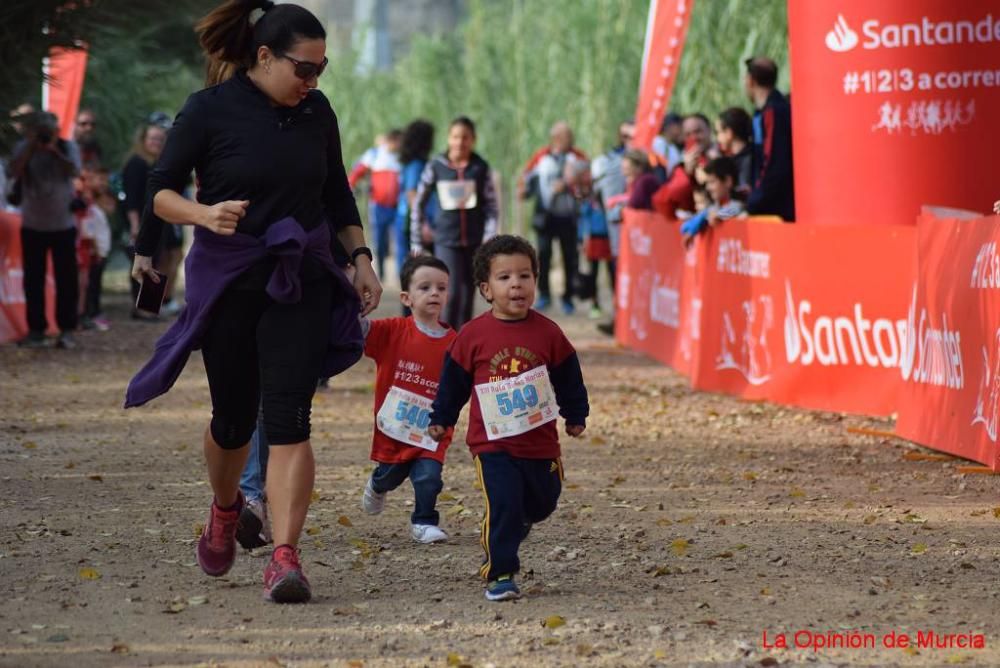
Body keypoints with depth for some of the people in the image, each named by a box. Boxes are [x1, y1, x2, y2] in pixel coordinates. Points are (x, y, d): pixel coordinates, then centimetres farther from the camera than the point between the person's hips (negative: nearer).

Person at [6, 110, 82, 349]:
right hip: (33, 226, 1)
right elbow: (13, 172, -18)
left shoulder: (68, 147, -5)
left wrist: (53, 149, -27)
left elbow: (74, 171, -22)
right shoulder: (23, 148, -3)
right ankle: (36, 330, 7)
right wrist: (31, 147, -22)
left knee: (66, 279, -2)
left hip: (63, 225, -1)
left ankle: (66, 330, 3)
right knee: (33, 280, 2)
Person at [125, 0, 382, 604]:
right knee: (234, 417, 9)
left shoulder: (317, 112, 4)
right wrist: (205, 214, -25)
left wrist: (361, 257, 10)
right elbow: (161, 191, -6)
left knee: (288, 418, -12)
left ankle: (285, 559, -17)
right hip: (227, 279, -2)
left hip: (301, 281, 2)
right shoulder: (209, 111, -9)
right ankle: (225, 508, 42)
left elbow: (337, 193, 17)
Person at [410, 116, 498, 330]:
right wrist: (417, 242, 4)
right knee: (453, 294, -15)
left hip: (474, 241, 2)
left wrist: (489, 238, -10)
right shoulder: (436, 166, -1)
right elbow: (418, 204, 5)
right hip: (447, 241, -2)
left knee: (468, 297, 7)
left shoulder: (480, 168, 0)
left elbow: (492, 205, 1)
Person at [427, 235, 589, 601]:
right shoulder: (473, 335, -5)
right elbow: (453, 379, 6)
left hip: (540, 442, 3)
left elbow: (568, 378, 11)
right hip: (493, 443, -3)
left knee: (541, 502, 16)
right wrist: (440, 418, 10)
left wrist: (576, 416, 17)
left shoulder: (547, 333, -1)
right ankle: (500, 575, -8)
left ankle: (510, 526, 47)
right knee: (503, 506, -14)